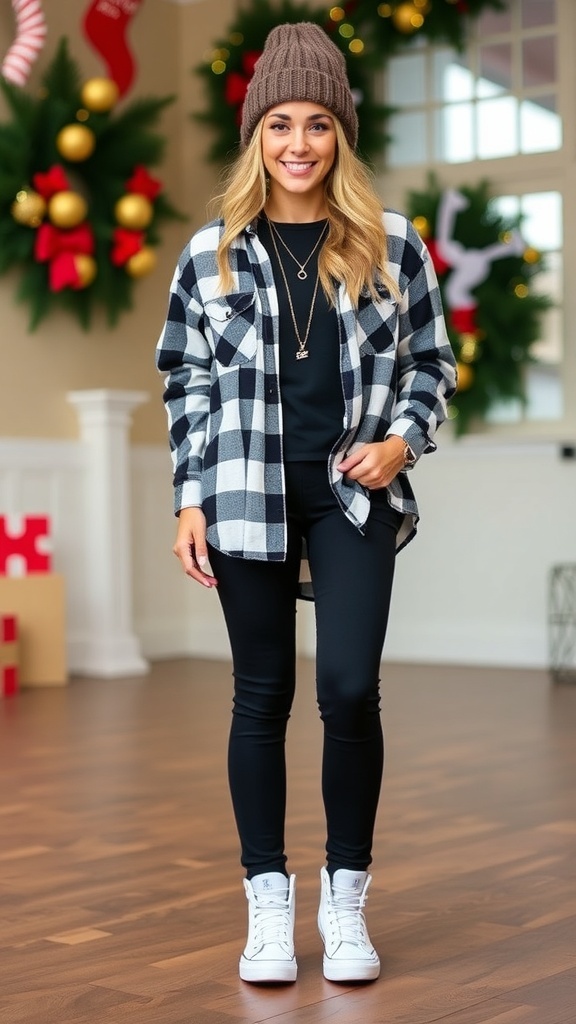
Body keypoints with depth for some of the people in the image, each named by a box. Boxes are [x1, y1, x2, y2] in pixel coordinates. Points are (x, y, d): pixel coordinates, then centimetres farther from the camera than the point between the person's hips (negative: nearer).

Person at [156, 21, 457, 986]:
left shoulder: (389, 244, 5)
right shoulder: (212, 252, 5)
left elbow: (431, 362, 11)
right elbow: (187, 382, 8)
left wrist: (401, 439, -7)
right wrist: (190, 501, 2)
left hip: (355, 492, 0)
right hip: (249, 494, 1)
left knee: (350, 688, -8)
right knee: (263, 695, 5)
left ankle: (346, 898, 10)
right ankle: (268, 905, 16)